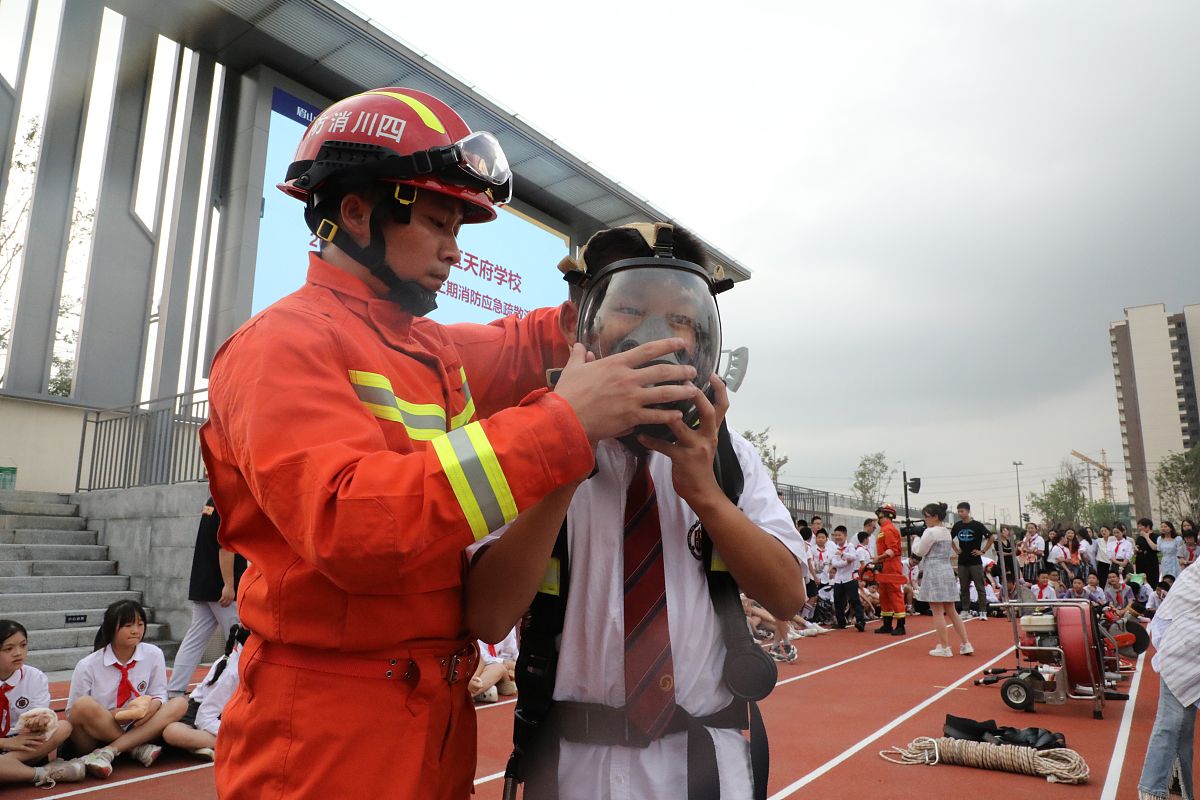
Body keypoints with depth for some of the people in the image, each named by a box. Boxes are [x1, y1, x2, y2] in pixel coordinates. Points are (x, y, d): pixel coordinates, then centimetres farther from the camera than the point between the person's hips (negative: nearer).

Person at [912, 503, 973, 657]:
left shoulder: (930, 532, -12)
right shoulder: (947, 532, 15)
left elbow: (919, 551, -7)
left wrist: (916, 538, 10)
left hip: (934, 573, -8)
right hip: (947, 571, 9)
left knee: (938, 612, -2)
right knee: (951, 611, 13)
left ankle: (944, 647, 0)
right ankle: (966, 644, 12)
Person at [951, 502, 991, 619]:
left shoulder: (977, 525, -7)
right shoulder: (957, 526, 5)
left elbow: (990, 538, -5)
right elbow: (950, 539, 22)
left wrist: (983, 551, -7)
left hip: (975, 561, -4)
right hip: (962, 561, 4)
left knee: (980, 587, -2)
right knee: (964, 588, 10)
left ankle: (983, 611, 2)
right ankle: (965, 610, 18)